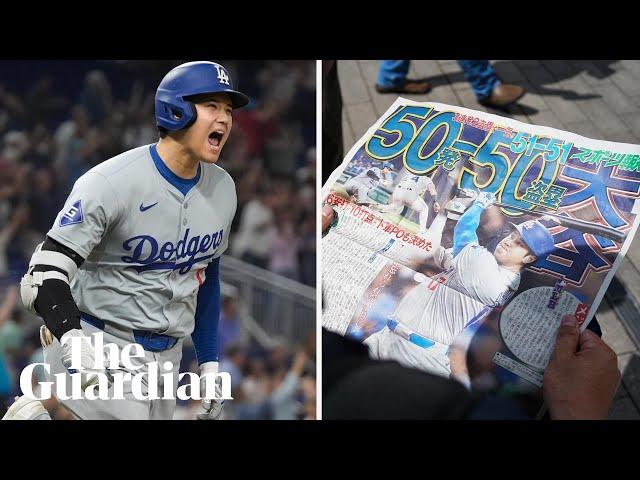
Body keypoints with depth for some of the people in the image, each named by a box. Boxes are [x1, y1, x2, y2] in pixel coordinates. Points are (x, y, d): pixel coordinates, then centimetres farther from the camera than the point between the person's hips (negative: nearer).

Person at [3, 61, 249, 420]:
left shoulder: (223, 188, 3)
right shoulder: (111, 182, -18)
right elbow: (46, 274, -21)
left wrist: (210, 365, 13)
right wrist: (73, 340, -39)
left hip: (167, 356, 7)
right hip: (100, 345, -6)